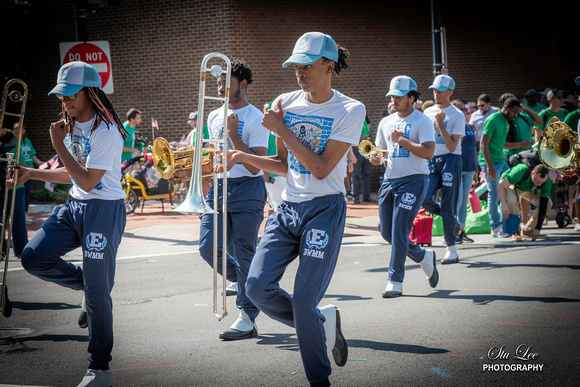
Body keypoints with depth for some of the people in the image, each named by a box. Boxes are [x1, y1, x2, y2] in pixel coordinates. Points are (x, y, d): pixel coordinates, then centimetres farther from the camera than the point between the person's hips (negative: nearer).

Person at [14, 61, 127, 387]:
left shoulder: (106, 132, -17)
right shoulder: (71, 125, 10)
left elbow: (88, 181, -22)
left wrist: (59, 145, -19)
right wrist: (30, 173, 14)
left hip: (104, 211, -8)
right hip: (74, 207, 8)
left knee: (97, 293, -5)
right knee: (33, 257, -8)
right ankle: (87, 285, 15)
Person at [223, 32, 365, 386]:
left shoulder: (350, 111, -7)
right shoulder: (286, 104, 8)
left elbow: (321, 168, -14)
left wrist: (282, 130, -13)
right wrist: (243, 157, 3)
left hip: (325, 210, -5)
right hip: (288, 208, 5)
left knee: (304, 302, -10)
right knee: (258, 286, -10)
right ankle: (324, 321, 16)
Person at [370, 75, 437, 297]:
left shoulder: (422, 121, -5)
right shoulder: (386, 122, 16)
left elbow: (428, 152, -16)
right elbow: (381, 150, 23)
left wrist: (402, 139, -15)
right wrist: (376, 159, -1)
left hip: (413, 180, -7)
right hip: (389, 180, 7)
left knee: (399, 230, -11)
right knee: (387, 232, 6)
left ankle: (395, 281, -4)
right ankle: (423, 256, 28)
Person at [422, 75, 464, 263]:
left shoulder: (457, 116, -5)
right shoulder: (428, 112, 12)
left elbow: (452, 147, -13)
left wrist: (440, 124, -18)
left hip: (450, 161, -5)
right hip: (432, 161, 5)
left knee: (448, 207, -6)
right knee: (424, 199, -15)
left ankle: (452, 250, 3)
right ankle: (452, 220, 15)